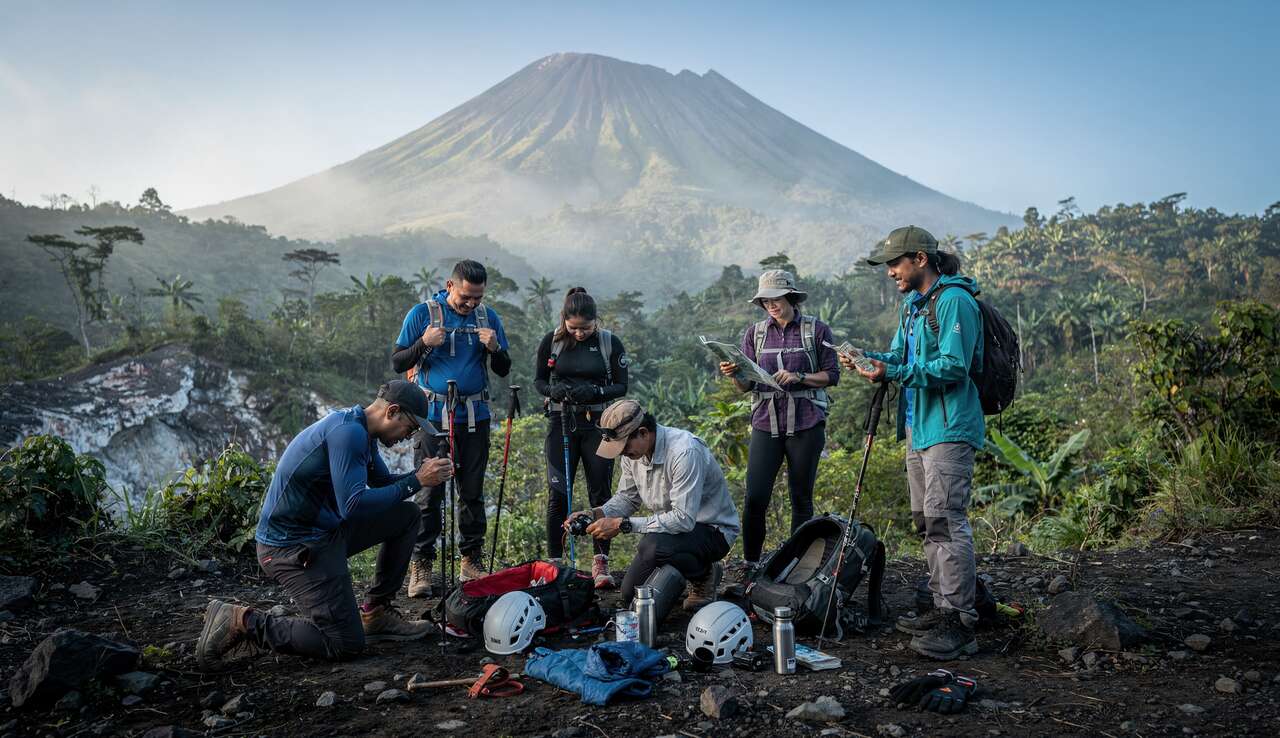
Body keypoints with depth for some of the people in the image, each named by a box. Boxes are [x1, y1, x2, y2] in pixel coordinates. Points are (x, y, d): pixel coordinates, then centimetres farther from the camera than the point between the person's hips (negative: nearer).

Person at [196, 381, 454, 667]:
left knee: (407, 515, 12)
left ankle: (376, 613, 17)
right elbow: (354, 506, -30)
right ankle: (242, 622, -2)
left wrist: (421, 474, 2)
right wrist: (416, 481, -24)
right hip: (292, 546, -10)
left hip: (325, 531, 10)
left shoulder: (362, 433, 8)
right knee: (346, 645, -8)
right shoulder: (348, 431, -23)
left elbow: (382, 482, 21)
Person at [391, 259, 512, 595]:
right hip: (433, 416, -3)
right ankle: (421, 566, 3)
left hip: (475, 417, 3)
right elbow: (397, 363, 0)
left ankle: (472, 561, 16)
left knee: (473, 492, 7)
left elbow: (503, 370, 11)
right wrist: (424, 344, -18)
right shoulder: (423, 313, -1)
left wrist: (495, 348, -10)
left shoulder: (488, 318, 7)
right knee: (429, 494, -5)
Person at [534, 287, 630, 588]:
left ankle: (600, 563, 11)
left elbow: (621, 386, 1)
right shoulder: (552, 341, 1)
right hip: (561, 422, 1)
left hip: (598, 423, 0)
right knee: (558, 494, -1)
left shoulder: (610, 343, -2)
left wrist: (595, 392, -19)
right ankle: (554, 563, 9)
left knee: (600, 493, 2)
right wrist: (554, 390, -14)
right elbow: (538, 380, 8)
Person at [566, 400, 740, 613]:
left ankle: (704, 574, -5)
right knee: (632, 593, 3)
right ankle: (693, 567, 21)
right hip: (674, 526, 8)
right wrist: (594, 514, -13)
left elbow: (683, 519, -35)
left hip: (713, 530, -8)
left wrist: (622, 524, -34)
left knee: (652, 546, -34)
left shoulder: (685, 452, -32)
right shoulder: (633, 452, -5)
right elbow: (627, 497, 8)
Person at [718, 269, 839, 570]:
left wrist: (798, 377, -13)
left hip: (806, 424, -1)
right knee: (755, 498, -7)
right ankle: (751, 563, 5)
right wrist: (734, 375, -11)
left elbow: (832, 376, 2)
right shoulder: (755, 333, 11)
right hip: (766, 424, 2)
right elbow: (746, 386, 10)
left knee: (801, 498, 5)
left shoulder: (816, 330, 3)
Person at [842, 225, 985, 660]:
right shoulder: (913, 304, 17)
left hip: (948, 429, -10)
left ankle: (961, 626, -6)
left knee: (946, 520, -11)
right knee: (927, 522, 14)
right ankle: (943, 610, 25)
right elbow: (900, 355, 19)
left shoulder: (955, 301, -14)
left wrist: (893, 373, -25)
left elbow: (953, 367, -21)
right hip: (919, 428, 10)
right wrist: (869, 360, -1)